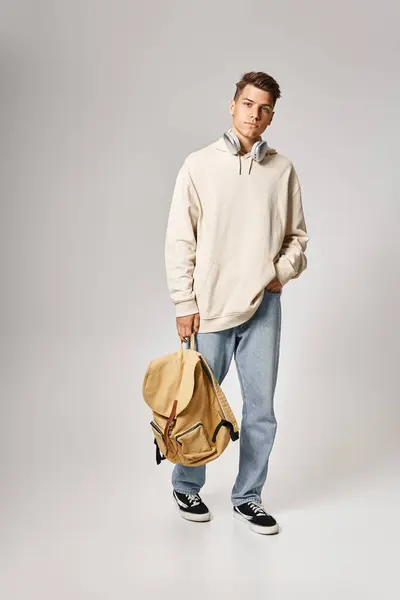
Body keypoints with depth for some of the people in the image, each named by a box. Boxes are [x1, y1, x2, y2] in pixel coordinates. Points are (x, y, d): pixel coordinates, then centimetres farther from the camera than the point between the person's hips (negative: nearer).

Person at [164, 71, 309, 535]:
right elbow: (179, 241, -3)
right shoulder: (200, 164, -2)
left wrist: (281, 272, -5)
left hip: (263, 307, 3)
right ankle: (186, 487, 30)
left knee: (260, 409, 7)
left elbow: (297, 236, 13)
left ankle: (248, 498, 23)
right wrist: (185, 304, -7)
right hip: (210, 307, -2)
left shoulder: (282, 169, 5)